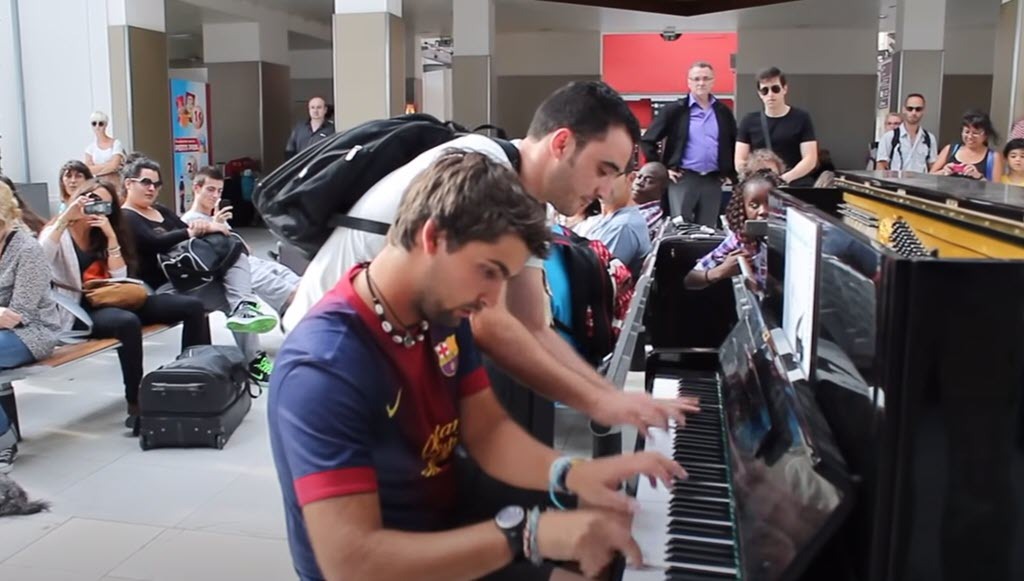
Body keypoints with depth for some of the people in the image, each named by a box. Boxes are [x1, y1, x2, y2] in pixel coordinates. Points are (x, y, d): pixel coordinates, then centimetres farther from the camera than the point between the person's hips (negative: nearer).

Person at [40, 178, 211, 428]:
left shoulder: (100, 237, 20)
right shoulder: (58, 233, 4)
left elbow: (119, 278, 5)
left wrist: (111, 236, -2)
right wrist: (65, 217, -18)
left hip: (112, 302, 6)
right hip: (79, 311, -6)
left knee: (192, 306, -10)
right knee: (128, 322, -41)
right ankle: (135, 404, -34)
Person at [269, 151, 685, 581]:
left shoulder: (442, 313, -5)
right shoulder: (323, 371, -31)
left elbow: (487, 429, -3)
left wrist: (570, 474, -23)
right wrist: (526, 534, -40)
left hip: (451, 523, 7)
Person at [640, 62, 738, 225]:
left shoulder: (724, 112, 10)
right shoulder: (675, 110, 0)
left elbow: (735, 144, 21)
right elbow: (647, 140, 0)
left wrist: (731, 173, 12)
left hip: (713, 181, 3)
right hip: (683, 178, -3)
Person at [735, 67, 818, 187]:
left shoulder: (801, 118, 4)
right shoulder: (749, 122, 9)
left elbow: (810, 159, -3)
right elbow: (740, 161, 6)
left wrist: (785, 178, -19)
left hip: (796, 186, -1)